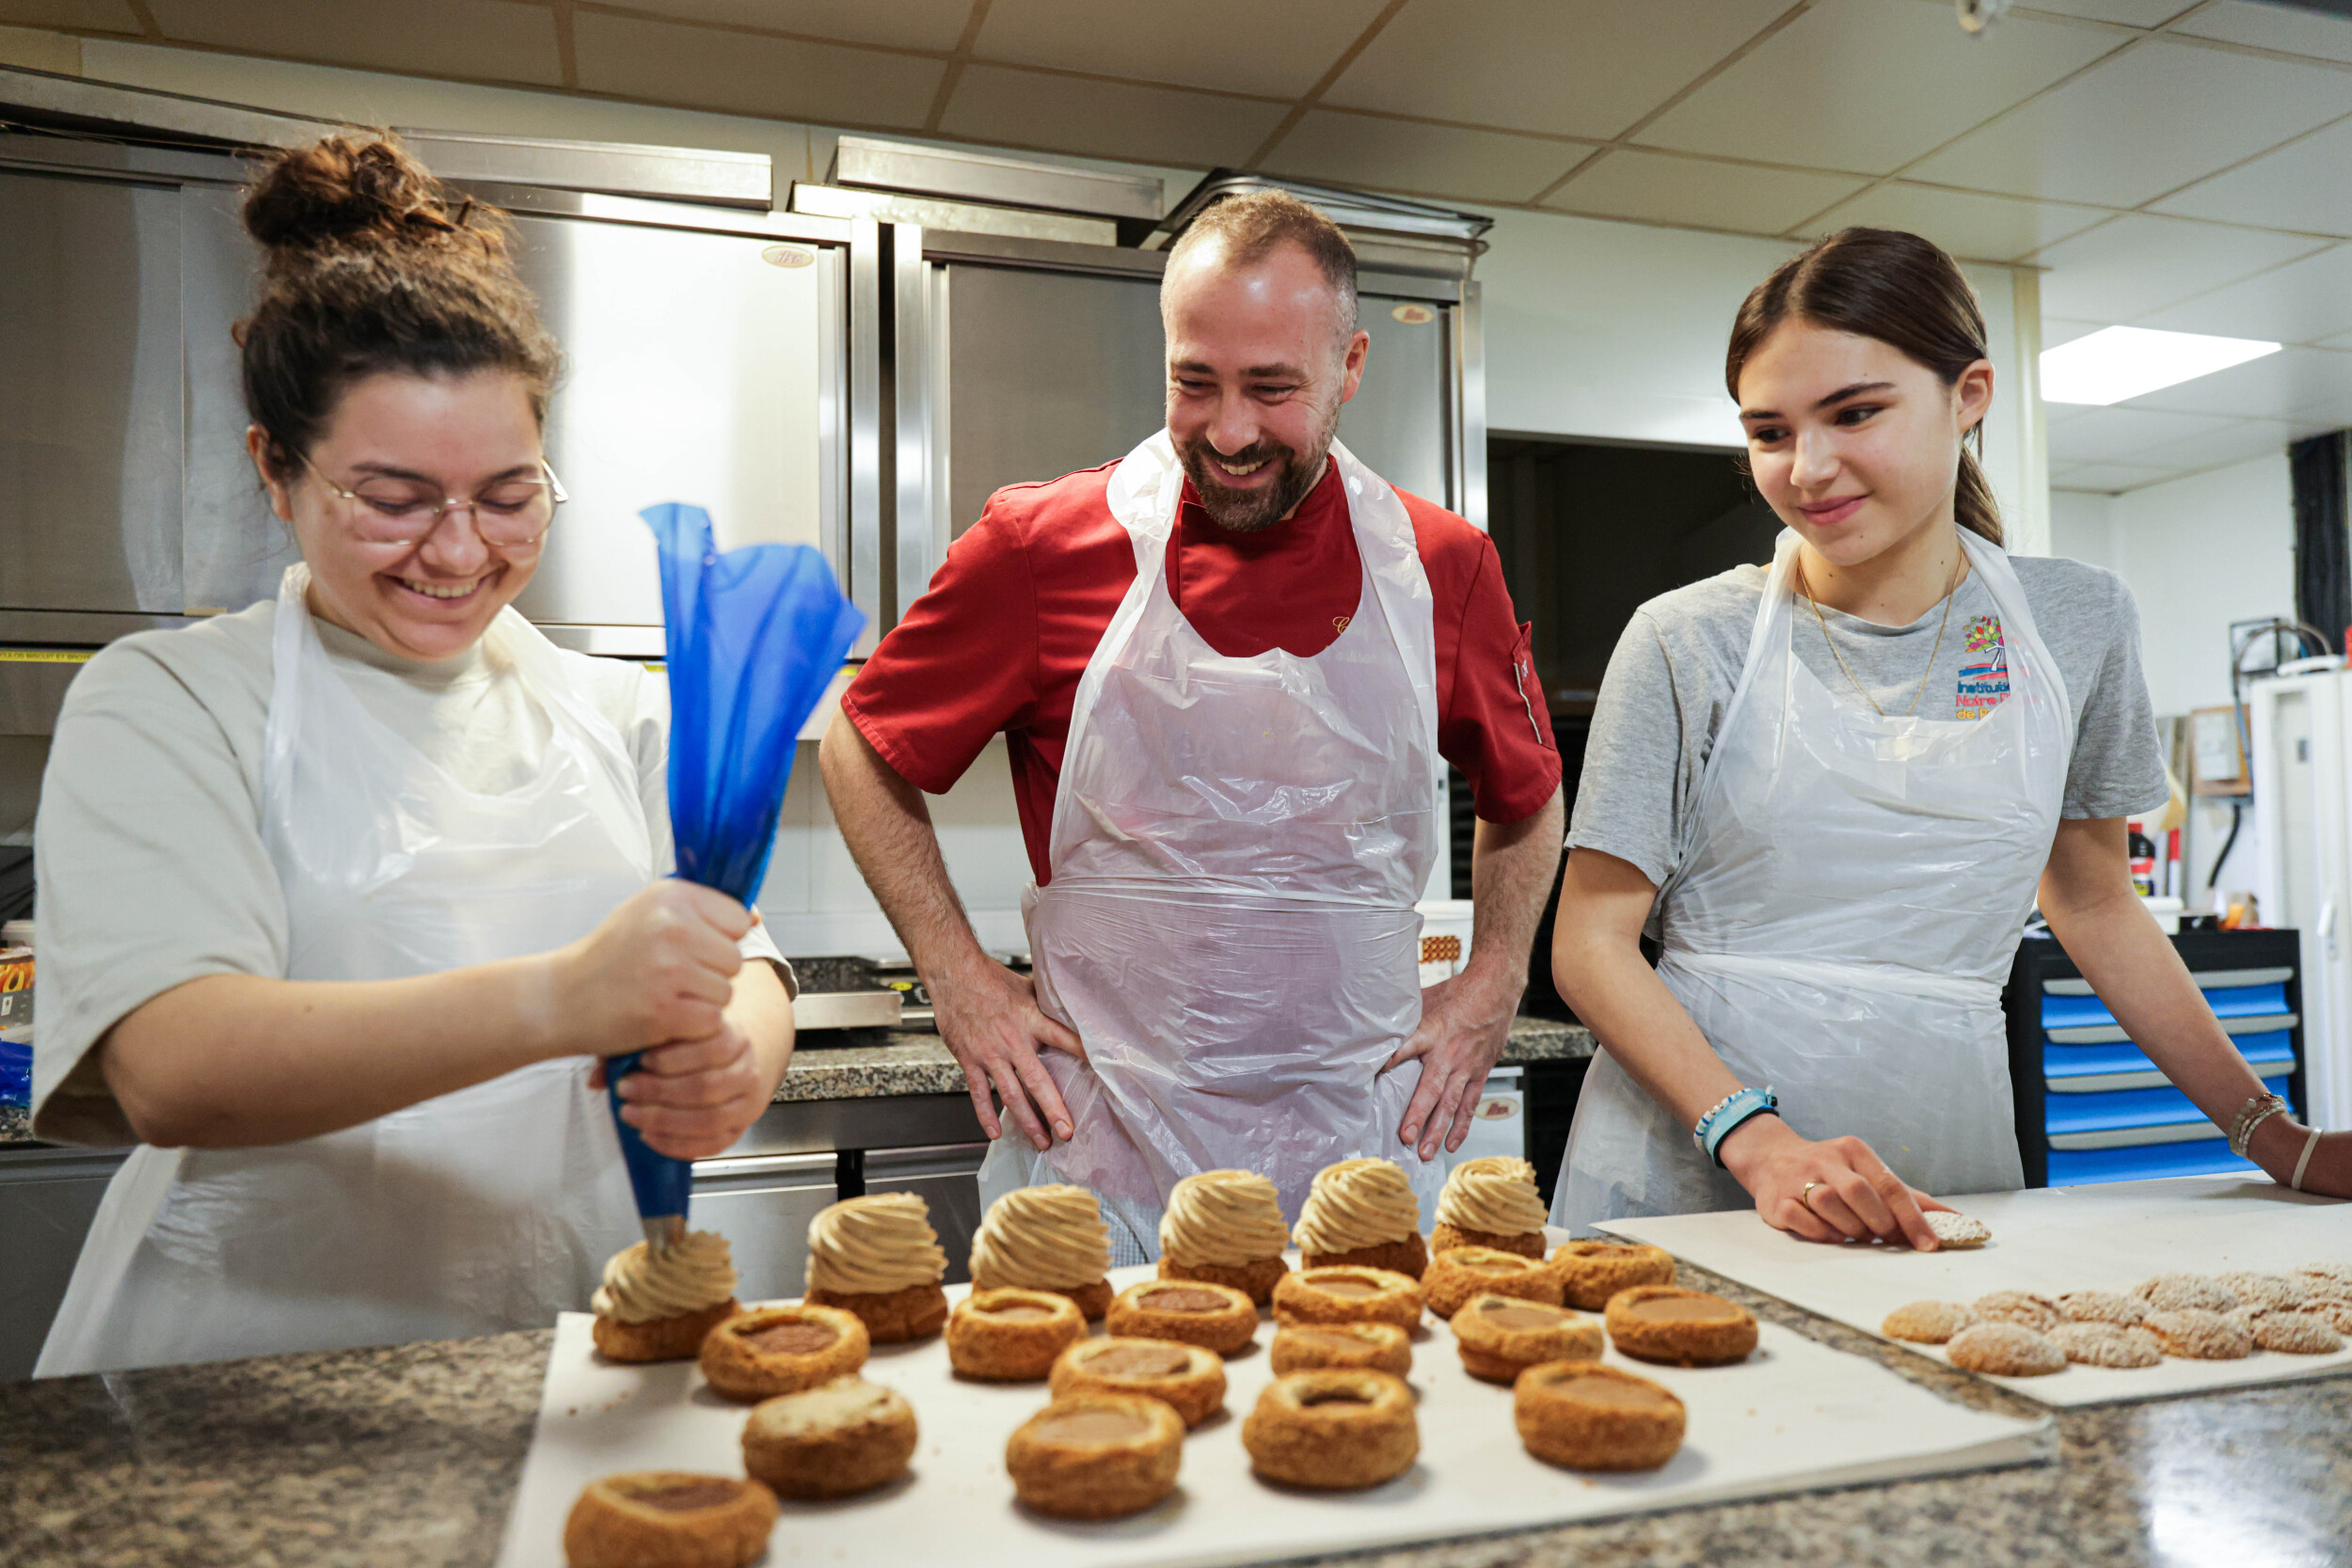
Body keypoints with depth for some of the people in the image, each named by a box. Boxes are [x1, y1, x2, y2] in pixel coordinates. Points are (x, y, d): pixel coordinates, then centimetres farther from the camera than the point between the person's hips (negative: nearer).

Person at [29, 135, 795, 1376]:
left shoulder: (617, 712, 10)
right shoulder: (164, 703, -2)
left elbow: (742, 970, 3)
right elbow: (170, 1070, -17)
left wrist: (732, 1058, -23)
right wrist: (555, 999, -32)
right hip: (244, 1393, -3)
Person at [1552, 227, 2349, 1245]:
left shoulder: (2077, 623, 4)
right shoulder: (1688, 642, -6)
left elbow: (2094, 904, 16)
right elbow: (1592, 943, -7)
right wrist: (1759, 1142, -20)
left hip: (1942, 1164, 3)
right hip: (1685, 1170, -2)